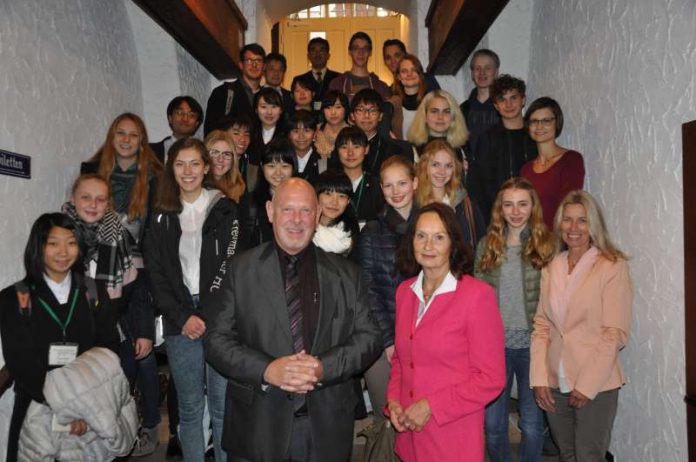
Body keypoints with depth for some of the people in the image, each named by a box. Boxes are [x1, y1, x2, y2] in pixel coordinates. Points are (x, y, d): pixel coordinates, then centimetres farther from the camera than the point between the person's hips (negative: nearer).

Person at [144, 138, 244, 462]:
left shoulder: (224, 210, 4)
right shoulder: (162, 217, 11)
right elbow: (156, 275, 7)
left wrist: (210, 317, -10)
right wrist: (182, 317, -5)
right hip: (179, 323, 2)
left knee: (223, 405, 0)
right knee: (189, 408, 9)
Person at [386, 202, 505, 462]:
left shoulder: (478, 295, -14)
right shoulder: (404, 291, 3)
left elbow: (491, 379, -13)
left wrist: (431, 406, -15)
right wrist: (393, 400, -2)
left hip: (454, 437, -5)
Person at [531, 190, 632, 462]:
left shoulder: (613, 267, -8)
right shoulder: (551, 269, 6)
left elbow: (615, 333, -11)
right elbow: (541, 325, 5)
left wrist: (588, 384, -13)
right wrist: (539, 378, -3)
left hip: (596, 385, -4)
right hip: (555, 383, 4)